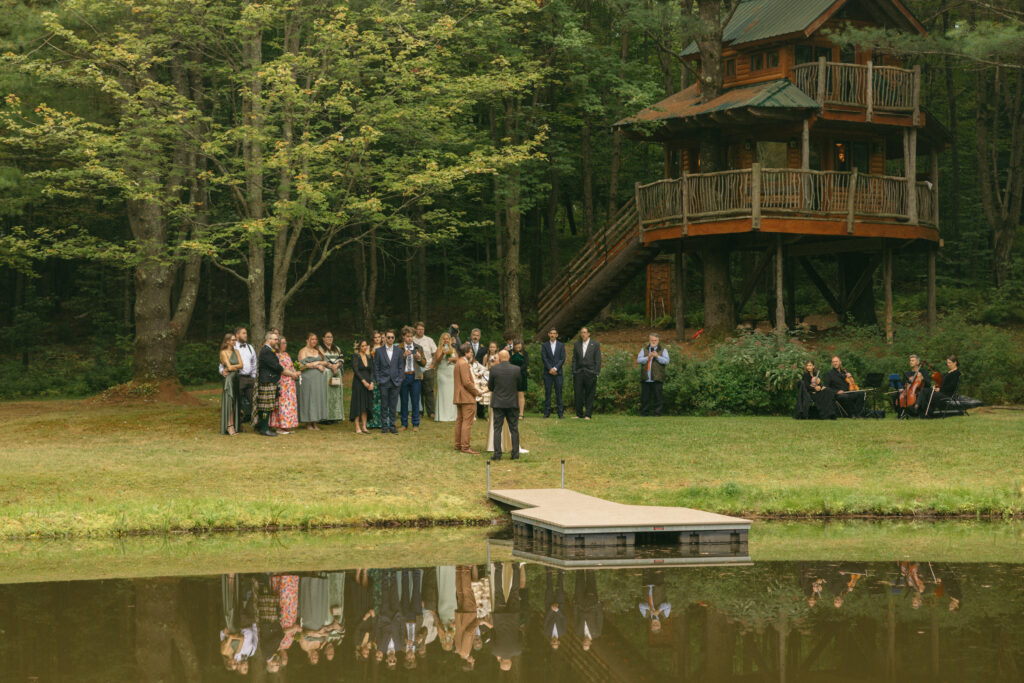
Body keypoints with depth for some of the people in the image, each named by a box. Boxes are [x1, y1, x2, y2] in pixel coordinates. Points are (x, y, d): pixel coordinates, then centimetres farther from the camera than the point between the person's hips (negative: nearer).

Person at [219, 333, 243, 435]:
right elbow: (229, 366, -10)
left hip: (236, 378, 6)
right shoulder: (223, 352, -3)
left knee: (236, 402, 4)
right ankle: (229, 426, -9)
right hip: (228, 378, -6)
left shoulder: (236, 351, 14)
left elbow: (241, 365, 4)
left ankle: (235, 426, 5)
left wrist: (232, 367, -6)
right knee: (229, 402, -8)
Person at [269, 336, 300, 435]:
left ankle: (286, 427, 9)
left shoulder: (286, 354, 19)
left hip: (290, 383, 9)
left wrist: (296, 372, 1)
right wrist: (292, 374, -12)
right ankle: (279, 427, -6)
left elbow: (291, 366, 20)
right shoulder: (276, 355, -9)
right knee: (282, 404, -9)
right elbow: (281, 369, -15)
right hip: (281, 383, -9)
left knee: (290, 404, 6)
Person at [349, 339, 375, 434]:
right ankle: (357, 427, -2)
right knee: (358, 405, -4)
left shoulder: (368, 357, 12)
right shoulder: (356, 357, -5)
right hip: (358, 383, -6)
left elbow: (371, 371, 9)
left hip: (368, 383, 6)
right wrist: (364, 381, -16)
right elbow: (356, 370, -12)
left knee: (365, 406, 6)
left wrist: (371, 382, -5)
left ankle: (364, 426, 9)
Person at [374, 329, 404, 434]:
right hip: (384, 382, -2)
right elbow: (376, 367, 4)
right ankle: (384, 426, 7)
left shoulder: (398, 352, 9)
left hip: (395, 382, 2)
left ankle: (392, 425, 10)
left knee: (393, 406, 3)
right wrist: (378, 380, -3)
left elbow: (400, 367, 10)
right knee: (384, 405, 1)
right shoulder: (379, 351, 4)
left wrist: (399, 380, 0)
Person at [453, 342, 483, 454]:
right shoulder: (464, 364, -16)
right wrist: (476, 392, -11)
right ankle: (465, 447, -11)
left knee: (460, 421, 14)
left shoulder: (458, 363, 16)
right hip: (467, 398, -11)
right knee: (467, 422, -9)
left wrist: (470, 362, 15)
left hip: (459, 397, 11)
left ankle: (458, 445, 19)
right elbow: (466, 382, -21)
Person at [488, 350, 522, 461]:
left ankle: (497, 454, -2)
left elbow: (490, 387, -1)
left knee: (497, 429, 3)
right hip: (512, 403, 1)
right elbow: (519, 386, 6)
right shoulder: (516, 369, -4)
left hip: (498, 403, -1)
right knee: (514, 429, 8)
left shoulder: (494, 369, -8)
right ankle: (515, 453, 7)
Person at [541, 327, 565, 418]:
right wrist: (550, 369, -11)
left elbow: (562, 359, 1)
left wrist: (555, 368, -11)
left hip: (558, 372, 0)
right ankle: (547, 412, 2)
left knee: (558, 392, -2)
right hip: (548, 373, 0)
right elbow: (544, 358, 0)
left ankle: (560, 412, -1)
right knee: (547, 392, -1)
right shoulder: (544, 345, 8)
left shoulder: (561, 345, 8)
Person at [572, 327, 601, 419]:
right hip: (579, 373, 3)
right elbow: (574, 359, 10)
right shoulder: (577, 345, 11)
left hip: (590, 373, -3)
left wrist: (596, 374, -7)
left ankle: (588, 415, 4)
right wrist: (573, 373, 3)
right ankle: (579, 414, 7)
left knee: (589, 395, -1)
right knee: (578, 394, 0)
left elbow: (598, 360, 0)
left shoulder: (595, 345, 2)